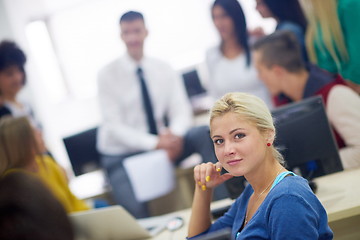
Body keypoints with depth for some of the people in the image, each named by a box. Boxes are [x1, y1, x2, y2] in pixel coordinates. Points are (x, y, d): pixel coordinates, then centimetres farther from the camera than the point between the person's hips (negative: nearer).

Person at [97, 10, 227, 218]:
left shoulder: (164, 69, 3)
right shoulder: (107, 75, -8)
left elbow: (181, 110, 0)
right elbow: (114, 126, -13)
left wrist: (174, 134, -25)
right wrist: (155, 143, -26)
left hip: (163, 145, 4)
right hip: (122, 155, -3)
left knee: (207, 134, -22)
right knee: (135, 209, -33)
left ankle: (225, 204, -18)